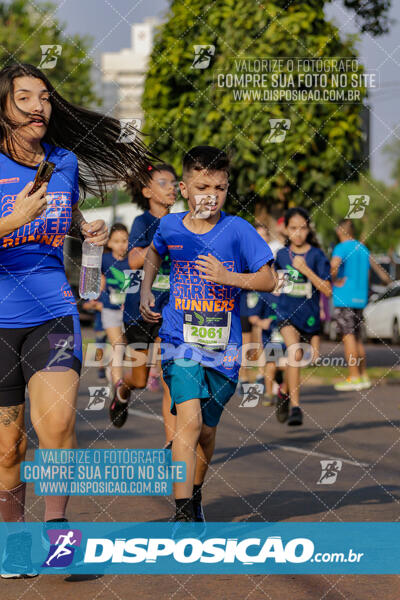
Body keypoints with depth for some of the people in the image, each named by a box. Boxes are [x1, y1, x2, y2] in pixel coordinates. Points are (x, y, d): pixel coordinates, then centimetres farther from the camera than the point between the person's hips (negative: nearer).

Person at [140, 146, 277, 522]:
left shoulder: (237, 230, -6)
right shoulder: (170, 226, 1)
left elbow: (268, 280, -5)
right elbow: (155, 252, 26)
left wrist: (227, 276, -19)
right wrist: (145, 291, 14)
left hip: (223, 347, 1)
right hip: (180, 340, -1)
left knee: (207, 430, 13)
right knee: (189, 420, -20)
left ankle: (195, 494, 40)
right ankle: (183, 513, -22)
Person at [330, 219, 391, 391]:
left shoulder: (341, 248, -10)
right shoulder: (362, 248, 15)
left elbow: (334, 265, -29)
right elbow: (374, 264, 31)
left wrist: (335, 281, -14)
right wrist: (387, 278, 46)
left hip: (344, 299, -8)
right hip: (360, 299, 8)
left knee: (348, 336, -8)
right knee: (357, 338, 14)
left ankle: (354, 378, -12)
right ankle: (363, 376, 16)